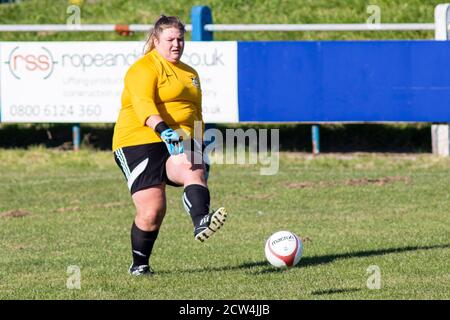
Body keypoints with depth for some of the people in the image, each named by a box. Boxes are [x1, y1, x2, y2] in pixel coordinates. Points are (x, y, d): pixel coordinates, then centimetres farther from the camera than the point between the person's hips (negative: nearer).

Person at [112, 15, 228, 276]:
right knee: (152, 210, -11)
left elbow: (196, 116, 31)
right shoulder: (144, 69, -4)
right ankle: (139, 265, 11)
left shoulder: (190, 74, 22)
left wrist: (201, 151, 26)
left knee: (195, 172, -29)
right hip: (141, 143, -6)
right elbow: (143, 104, -21)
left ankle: (201, 223, -54)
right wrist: (163, 130, -37)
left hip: (179, 145, 6)